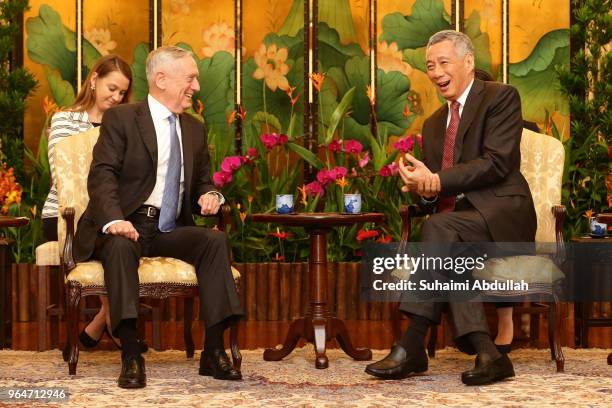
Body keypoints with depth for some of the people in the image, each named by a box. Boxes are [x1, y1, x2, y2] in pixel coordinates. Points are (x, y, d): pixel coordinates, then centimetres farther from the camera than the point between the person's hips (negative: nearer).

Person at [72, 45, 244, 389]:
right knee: (120, 245, -37)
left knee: (216, 239, -23)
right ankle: (131, 356, -38)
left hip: (171, 230, 5)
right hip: (127, 226, -4)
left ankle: (214, 351, -25)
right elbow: (102, 176, -11)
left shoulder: (195, 129, 18)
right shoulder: (121, 119, 0)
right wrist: (114, 219, -30)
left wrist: (211, 195, -3)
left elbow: (202, 180, 24)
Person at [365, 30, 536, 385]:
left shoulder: (501, 98, 3)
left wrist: (436, 181, -16)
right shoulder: (434, 123, 24)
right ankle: (485, 352, -38)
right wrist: (424, 188, -5)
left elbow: (498, 163, -12)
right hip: (456, 217, 5)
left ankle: (413, 346, -34)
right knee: (447, 246, -32)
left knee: (440, 227, -33)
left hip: (500, 213, -5)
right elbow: (434, 188, 21)